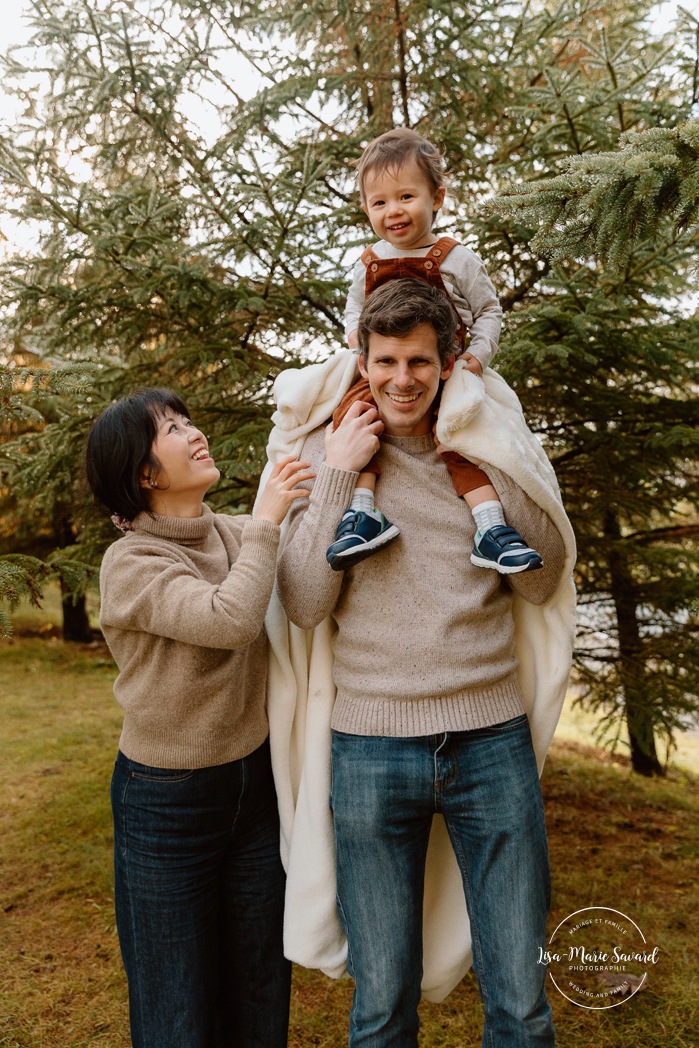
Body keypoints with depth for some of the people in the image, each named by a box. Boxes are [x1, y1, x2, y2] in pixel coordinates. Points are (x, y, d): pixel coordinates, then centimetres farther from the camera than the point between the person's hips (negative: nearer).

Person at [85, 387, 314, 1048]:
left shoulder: (239, 535, 1)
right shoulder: (129, 562, -17)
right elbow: (229, 619, -30)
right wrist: (265, 522, -20)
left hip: (255, 783, 5)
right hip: (167, 801, -5)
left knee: (259, 993, 19)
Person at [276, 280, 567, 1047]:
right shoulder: (327, 451, 2)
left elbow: (541, 583, -1)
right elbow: (303, 604, -5)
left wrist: (494, 465, -8)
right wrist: (338, 475, -10)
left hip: (492, 738, 1)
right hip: (370, 747, -1)